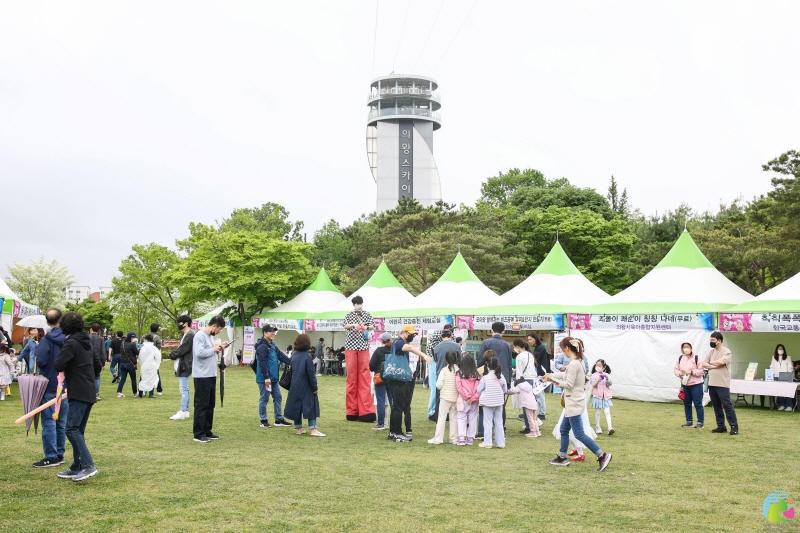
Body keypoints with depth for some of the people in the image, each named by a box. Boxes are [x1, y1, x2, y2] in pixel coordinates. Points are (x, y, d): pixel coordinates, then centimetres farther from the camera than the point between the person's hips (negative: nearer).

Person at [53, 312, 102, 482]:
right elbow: (98, 365, 20)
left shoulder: (71, 343, -12)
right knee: (78, 430, 13)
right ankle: (77, 467, 15)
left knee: (71, 429, -11)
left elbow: (58, 366, -18)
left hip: (78, 393, -9)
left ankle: (88, 465, -19)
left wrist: (67, 368, 3)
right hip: (89, 393, 9)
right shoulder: (87, 342, 15)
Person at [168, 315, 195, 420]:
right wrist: (174, 353, 4)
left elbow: (182, 349, -19)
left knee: (184, 389, -8)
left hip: (185, 366, -11)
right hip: (182, 365, 11)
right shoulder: (186, 335, 17)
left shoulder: (190, 335, -16)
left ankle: (182, 412, -7)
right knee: (184, 389, 14)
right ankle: (185, 411, 19)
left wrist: (172, 354, -6)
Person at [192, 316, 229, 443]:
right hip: (202, 377, -10)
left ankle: (207, 431, 23)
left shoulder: (210, 336, 15)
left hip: (211, 376, 10)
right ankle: (198, 434, 1)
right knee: (201, 405, -5)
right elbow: (200, 353, -27)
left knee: (210, 405, 15)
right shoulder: (200, 336, -15)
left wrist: (219, 348, 7)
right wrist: (214, 349, -15)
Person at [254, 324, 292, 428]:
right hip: (264, 379, -10)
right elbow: (262, 363, -21)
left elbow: (281, 356, 13)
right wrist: (266, 377, -23)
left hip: (273, 378, 10)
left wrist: (291, 363, 2)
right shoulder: (262, 346, -16)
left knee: (278, 397, 12)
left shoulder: (272, 345, 15)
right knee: (264, 399, 1)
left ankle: (279, 419, 20)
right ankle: (264, 421, 11)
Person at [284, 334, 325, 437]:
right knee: (311, 405, 1)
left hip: (295, 386, 6)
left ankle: (298, 428, 17)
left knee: (296, 405, 11)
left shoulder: (294, 355, 4)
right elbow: (310, 374, -13)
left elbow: (291, 370, 11)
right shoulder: (307, 356, -14)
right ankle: (313, 429, -3)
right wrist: (314, 387, -7)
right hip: (305, 386, -6)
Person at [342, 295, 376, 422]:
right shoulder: (349, 315, 9)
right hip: (351, 347, 0)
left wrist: (366, 327, -21)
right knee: (351, 377, -1)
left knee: (365, 377, -5)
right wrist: (354, 325, -29)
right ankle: (352, 411, 5)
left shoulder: (367, 315, 11)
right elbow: (346, 326, -8)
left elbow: (373, 326, 1)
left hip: (363, 347, 1)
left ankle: (365, 411, -6)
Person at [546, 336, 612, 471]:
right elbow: (567, 374, 24)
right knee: (564, 429, 17)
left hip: (574, 404, -10)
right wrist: (552, 375, 22)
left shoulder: (573, 364, -22)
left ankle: (602, 455, -4)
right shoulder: (578, 362, 9)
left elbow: (568, 384, -22)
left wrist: (554, 379, -11)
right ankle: (562, 457, 25)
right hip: (573, 403, 10)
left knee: (579, 434, -6)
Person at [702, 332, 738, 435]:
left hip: (722, 385, -7)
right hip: (711, 384, 7)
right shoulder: (711, 351, 12)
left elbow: (720, 362, -23)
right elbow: (703, 364, 5)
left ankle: (734, 426, 0)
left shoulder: (726, 352, -7)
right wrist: (714, 366, -12)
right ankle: (721, 426, 18)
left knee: (727, 405, -6)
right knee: (716, 406, 11)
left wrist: (711, 363, -4)